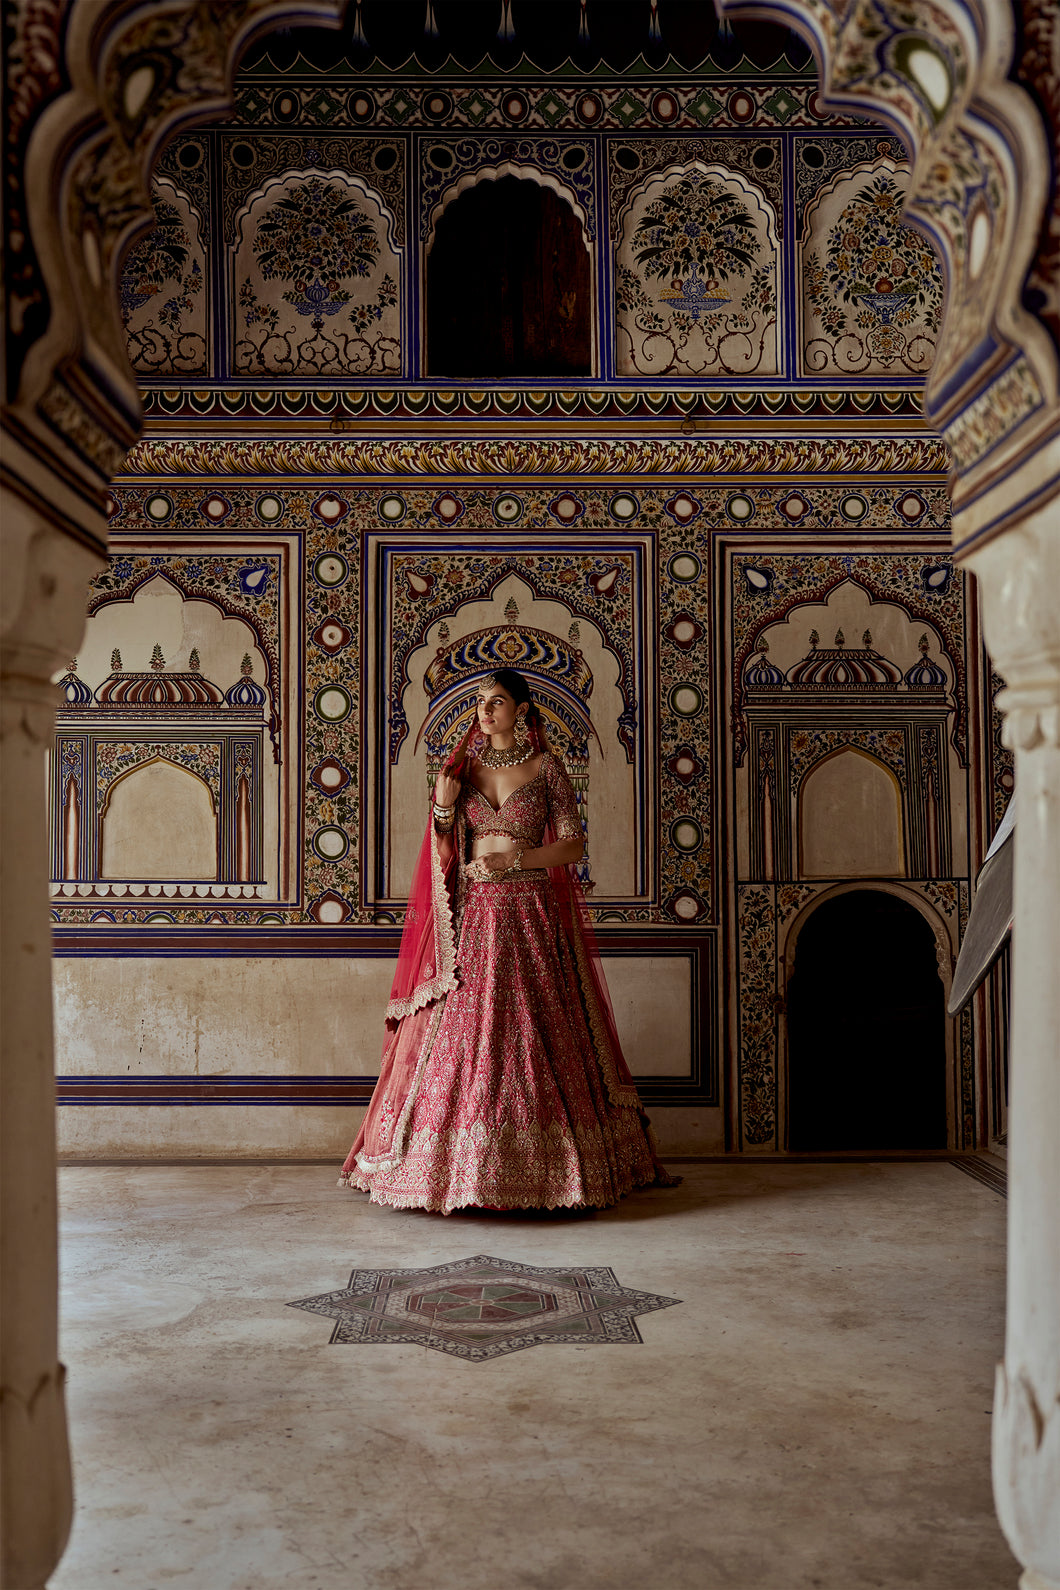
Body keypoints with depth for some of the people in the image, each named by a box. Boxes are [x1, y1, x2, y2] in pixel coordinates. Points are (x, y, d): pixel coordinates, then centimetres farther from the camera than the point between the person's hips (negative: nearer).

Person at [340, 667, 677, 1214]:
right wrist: (443, 808, -8)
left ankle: (540, 1167, 6)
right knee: (460, 1035, -2)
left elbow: (573, 844, -2)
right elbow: (445, 855, 9)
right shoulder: (463, 768, 10)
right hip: (471, 915, 2)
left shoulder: (546, 767, 3)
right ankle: (457, 1168, 6)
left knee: (531, 1035, -3)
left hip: (530, 915, -2)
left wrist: (514, 859, -12)